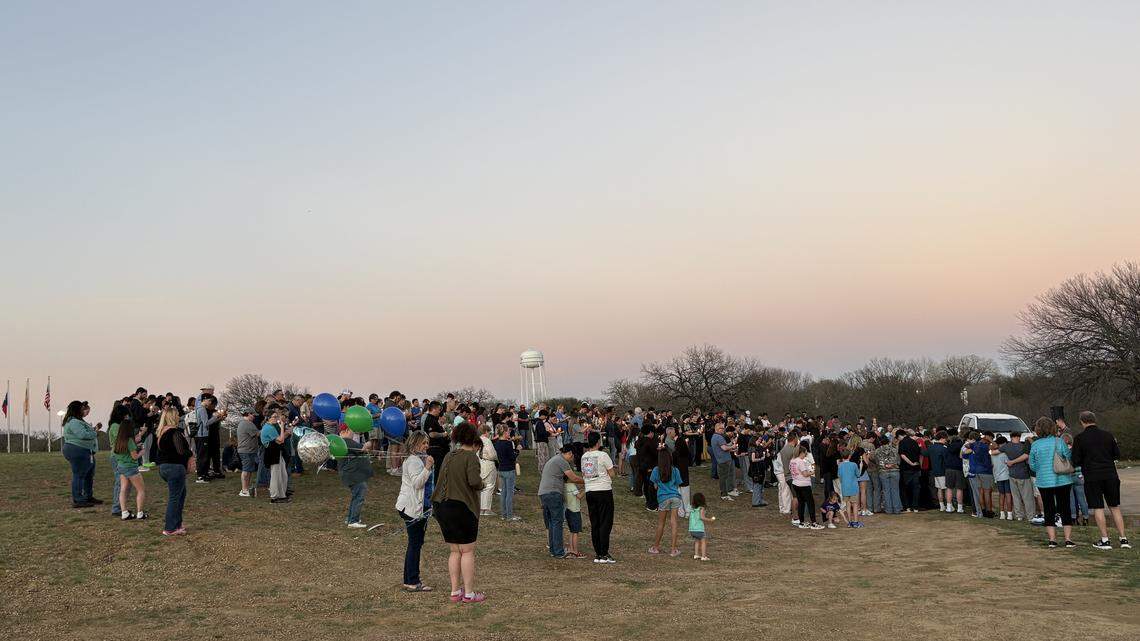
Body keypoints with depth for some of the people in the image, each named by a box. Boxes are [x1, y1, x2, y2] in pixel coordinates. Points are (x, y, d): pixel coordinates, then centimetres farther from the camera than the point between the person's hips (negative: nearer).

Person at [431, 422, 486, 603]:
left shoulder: (449, 456, 13)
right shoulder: (470, 457, -11)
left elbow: (441, 479, 16)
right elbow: (474, 481, -24)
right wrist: (481, 482, -4)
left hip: (441, 507, 7)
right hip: (461, 507, -7)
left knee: (455, 551, 16)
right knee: (467, 552, 3)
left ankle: (455, 591, 19)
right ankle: (469, 593, 8)